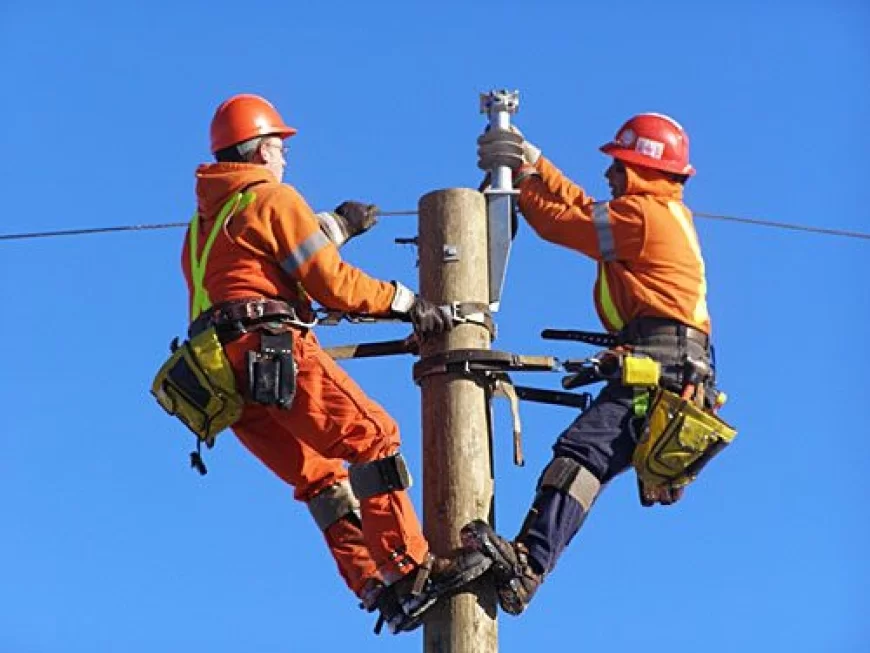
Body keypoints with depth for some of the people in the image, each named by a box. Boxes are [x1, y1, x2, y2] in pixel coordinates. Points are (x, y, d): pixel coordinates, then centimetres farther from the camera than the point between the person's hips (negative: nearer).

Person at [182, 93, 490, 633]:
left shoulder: (204, 222, 27)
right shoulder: (272, 197, 2)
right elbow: (332, 283, -3)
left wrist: (336, 226, 43)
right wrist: (406, 302, 5)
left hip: (226, 377, 9)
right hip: (275, 353, -9)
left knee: (319, 475, 10)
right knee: (373, 436, -11)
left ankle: (377, 587, 1)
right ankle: (412, 571, -20)